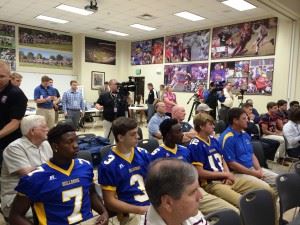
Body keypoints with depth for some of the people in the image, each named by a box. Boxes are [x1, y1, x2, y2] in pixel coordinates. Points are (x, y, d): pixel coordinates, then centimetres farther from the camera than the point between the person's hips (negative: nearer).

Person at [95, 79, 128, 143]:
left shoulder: (122, 94, 1)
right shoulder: (104, 95, 0)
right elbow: (97, 104, 5)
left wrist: (127, 95, -16)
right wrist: (98, 107, -17)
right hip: (108, 121, -1)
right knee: (108, 139, 10)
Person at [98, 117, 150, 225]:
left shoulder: (143, 154, 6)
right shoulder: (108, 165, -9)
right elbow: (110, 201, -7)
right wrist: (140, 209, -13)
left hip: (153, 205, 5)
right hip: (131, 213, -5)